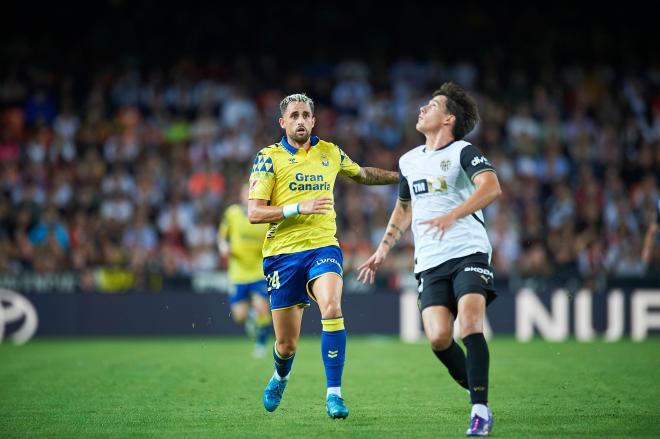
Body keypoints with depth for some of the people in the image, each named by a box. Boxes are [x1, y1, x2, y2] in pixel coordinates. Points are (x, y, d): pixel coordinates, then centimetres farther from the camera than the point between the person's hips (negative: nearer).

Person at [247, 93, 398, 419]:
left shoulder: (330, 153, 11)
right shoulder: (269, 157, 0)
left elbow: (362, 174, 33)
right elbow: (254, 213, -7)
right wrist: (299, 208, -19)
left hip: (322, 248, 1)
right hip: (282, 253, -1)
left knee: (332, 308, -29)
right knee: (287, 344, 3)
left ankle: (334, 393, -23)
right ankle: (280, 377, 40)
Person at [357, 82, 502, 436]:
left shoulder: (463, 152, -2)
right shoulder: (408, 161, 19)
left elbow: (491, 187, -21)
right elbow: (404, 208, 35)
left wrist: (452, 216, -33)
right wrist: (383, 249, 26)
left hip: (469, 253, -5)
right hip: (430, 264, 5)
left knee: (470, 325, -23)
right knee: (438, 337, -14)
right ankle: (478, 394, 8)